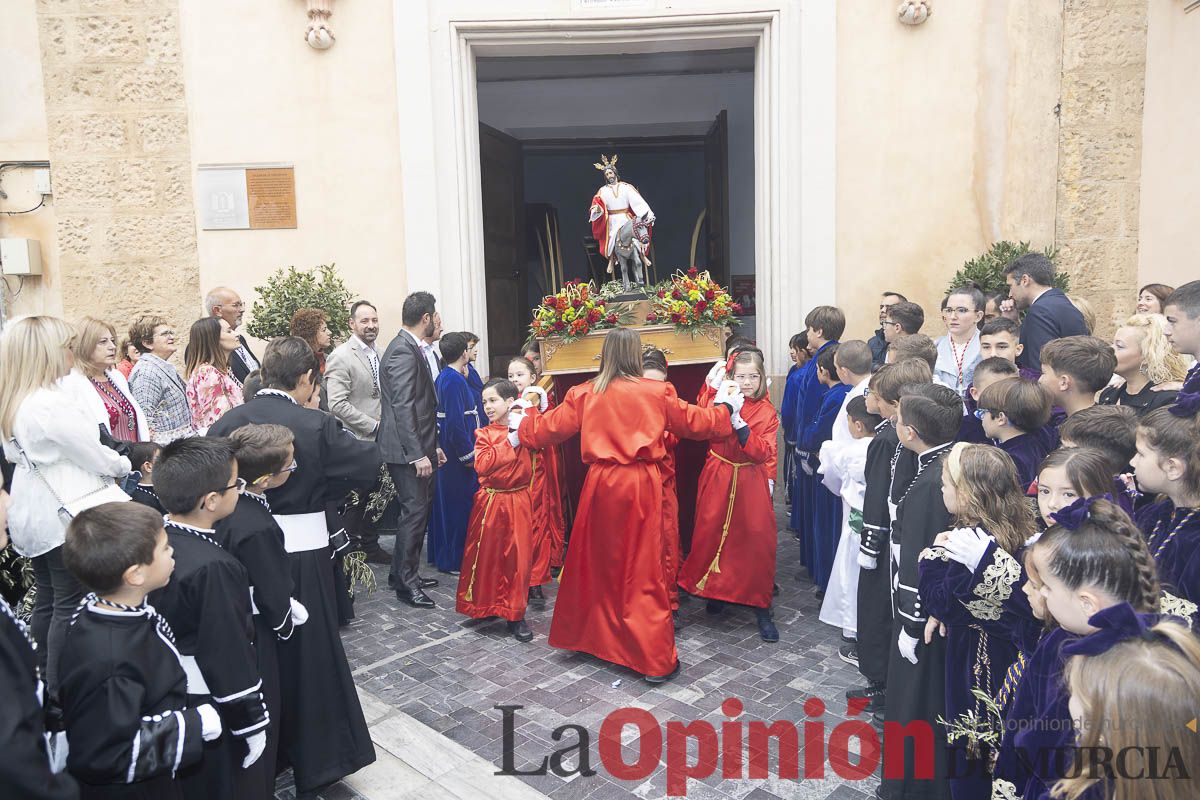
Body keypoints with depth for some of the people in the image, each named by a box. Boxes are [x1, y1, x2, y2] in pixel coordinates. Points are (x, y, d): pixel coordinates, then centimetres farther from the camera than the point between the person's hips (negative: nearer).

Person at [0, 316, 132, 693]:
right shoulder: (53, 405, -24)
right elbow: (98, 457, -16)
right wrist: (124, 464, 6)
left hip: (35, 513, 9)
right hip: (68, 514, -9)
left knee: (47, 602, 18)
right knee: (71, 607, 1)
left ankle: (46, 682, 29)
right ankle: (63, 692, 8)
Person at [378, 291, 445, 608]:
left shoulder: (411, 348, 16)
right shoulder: (403, 351, -16)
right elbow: (403, 406, -22)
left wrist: (432, 445, 21)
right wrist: (418, 454, -23)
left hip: (418, 446, 10)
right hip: (407, 450, -10)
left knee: (419, 509, 15)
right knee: (415, 511, -5)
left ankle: (403, 571, 26)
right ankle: (406, 582, 5)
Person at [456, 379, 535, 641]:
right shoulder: (484, 434, 0)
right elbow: (482, 464, -14)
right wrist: (510, 443, -16)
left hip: (518, 501, 1)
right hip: (491, 501, -1)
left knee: (518, 556, 1)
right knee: (487, 555, 6)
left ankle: (515, 614, 11)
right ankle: (485, 606, 26)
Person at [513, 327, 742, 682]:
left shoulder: (585, 393, 1)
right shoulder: (657, 392, -3)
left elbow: (550, 427, 8)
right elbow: (695, 423, 6)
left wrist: (522, 423, 29)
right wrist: (725, 408, 25)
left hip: (601, 483, 2)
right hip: (642, 484, -2)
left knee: (598, 563, 18)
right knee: (643, 569, 3)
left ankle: (593, 636, 33)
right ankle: (656, 659, 8)